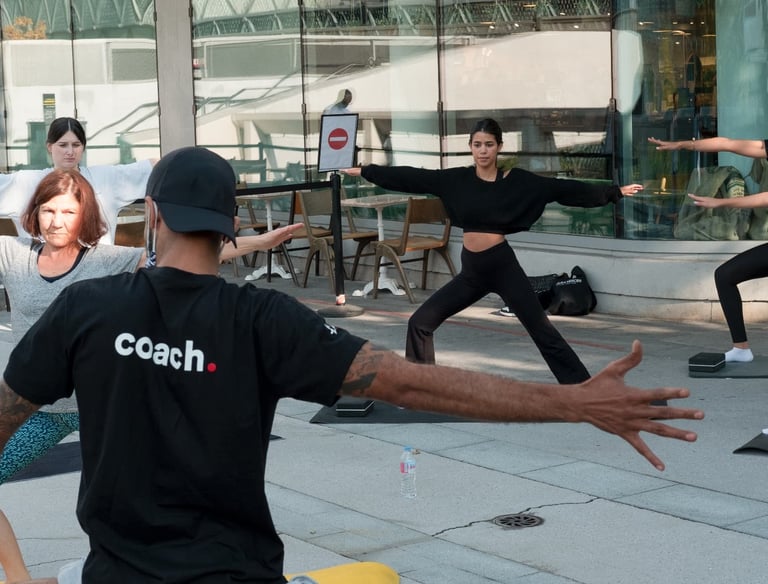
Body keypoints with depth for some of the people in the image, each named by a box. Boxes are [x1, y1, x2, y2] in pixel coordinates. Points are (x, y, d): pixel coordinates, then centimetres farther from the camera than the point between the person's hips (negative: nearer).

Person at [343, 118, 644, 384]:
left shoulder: (517, 181, -6)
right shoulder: (458, 179, 2)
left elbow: (563, 189, -8)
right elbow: (413, 178, 4)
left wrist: (614, 192, -11)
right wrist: (365, 171, 5)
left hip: (504, 267, -4)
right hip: (470, 271, 4)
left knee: (543, 331, -5)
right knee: (420, 322, 4)